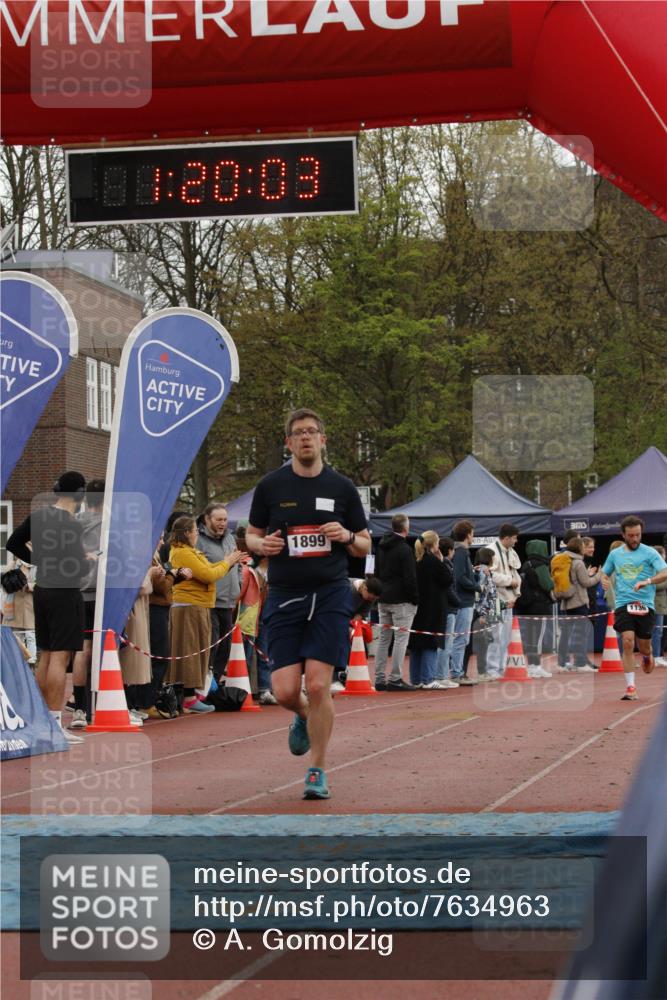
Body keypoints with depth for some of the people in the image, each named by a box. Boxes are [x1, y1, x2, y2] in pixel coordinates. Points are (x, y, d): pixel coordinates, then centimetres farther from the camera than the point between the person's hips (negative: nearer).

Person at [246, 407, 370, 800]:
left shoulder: (342, 487, 5)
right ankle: (305, 719, 32)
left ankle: (318, 771, 4)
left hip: (331, 594, -1)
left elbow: (365, 546, 12)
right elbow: (252, 535, 15)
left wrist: (346, 536, -10)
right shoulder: (271, 485, 5)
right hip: (284, 595, 1)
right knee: (285, 690, -5)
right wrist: (263, 544, -8)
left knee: (318, 685, -10)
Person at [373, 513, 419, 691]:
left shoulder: (381, 547, 13)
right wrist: (415, 598, -6)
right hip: (401, 600, -8)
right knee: (401, 638, -5)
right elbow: (410, 578, -15)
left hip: (383, 599, 8)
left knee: (383, 638, 10)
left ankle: (380, 679, 10)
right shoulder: (404, 549, -12)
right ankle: (395, 679, -9)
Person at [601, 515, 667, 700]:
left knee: (644, 646, 5)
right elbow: (605, 573, 25)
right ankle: (630, 688, -11)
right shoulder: (615, 554, 11)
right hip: (623, 604, 1)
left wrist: (647, 581, -28)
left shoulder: (649, 553, -1)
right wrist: (604, 580, 1)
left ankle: (647, 657, 46)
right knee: (628, 643, -14)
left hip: (645, 604, -1)